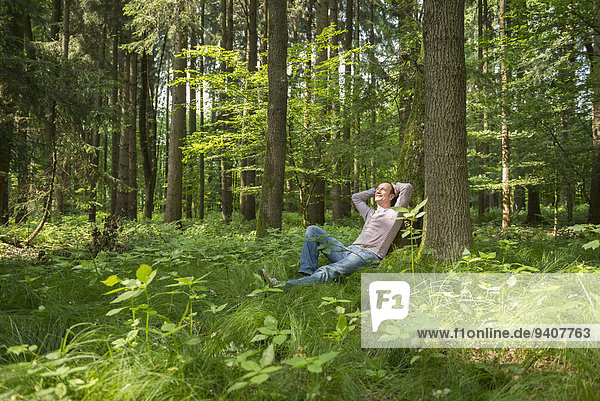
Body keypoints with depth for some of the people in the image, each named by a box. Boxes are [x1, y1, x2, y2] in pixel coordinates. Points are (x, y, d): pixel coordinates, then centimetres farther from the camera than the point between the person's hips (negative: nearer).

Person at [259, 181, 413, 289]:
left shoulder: (394, 214, 10)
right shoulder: (370, 213, 32)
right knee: (313, 230, -2)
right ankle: (307, 273, -18)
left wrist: (394, 187, 23)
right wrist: (374, 190, 42)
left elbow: (408, 187, 2)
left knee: (328, 272, -33)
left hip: (368, 256, -8)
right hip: (348, 251, 8)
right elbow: (356, 197, 48)